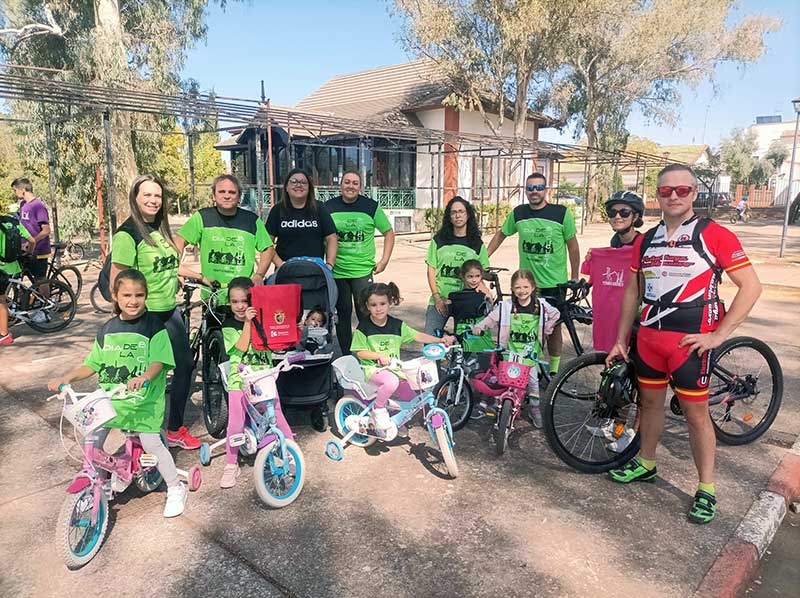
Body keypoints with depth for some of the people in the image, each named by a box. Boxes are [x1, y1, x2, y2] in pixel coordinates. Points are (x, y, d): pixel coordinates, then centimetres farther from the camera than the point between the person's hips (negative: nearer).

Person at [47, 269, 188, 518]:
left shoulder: (153, 325, -7)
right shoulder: (108, 329, 9)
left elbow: (159, 361, -16)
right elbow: (93, 364, 14)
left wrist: (144, 377, -35)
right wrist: (68, 377, 0)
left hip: (144, 397, -5)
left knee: (151, 443, -8)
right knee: (92, 441, -2)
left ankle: (176, 489, 14)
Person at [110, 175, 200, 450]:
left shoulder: (160, 228, 10)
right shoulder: (127, 234, -13)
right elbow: (116, 280, -15)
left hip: (170, 311, 8)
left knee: (185, 365, 11)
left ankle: (175, 429, 27)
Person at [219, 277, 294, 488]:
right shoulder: (229, 326, 2)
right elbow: (241, 347, -12)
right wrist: (247, 323, -16)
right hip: (240, 379, -1)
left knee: (276, 414, 0)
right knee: (235, 423, -2)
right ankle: (231, 465, 13)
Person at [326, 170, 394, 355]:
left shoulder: (371, 206, 1)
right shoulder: (329, 207, 4)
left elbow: (389, 232, 8)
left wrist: (384, 260, 1)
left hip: (363, 270, -1)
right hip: (336, 271, 2)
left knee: (365, 314, -3)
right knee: (342, 313, 9)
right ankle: (346, 357, 22)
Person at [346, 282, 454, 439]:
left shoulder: (397, 325, 1)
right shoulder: (364, 328, -7)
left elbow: (418, 336, 3)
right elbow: (360, 353, -6)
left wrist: (440, 340, -9)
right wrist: (380, 355, -21)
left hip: (394, 367, 5)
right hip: (373, 368, -5)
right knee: (391, 381, -38)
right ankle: (378, 410, -12)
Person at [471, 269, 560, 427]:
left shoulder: (540, 305, -3)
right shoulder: (505, 306, -9)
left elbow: (555, 314, 15)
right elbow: (491, 318, -7)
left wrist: (546, 330, 9)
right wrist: (479, 326, -23)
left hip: (531, 351, 1)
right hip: (510, 350, -1)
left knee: (533, 380, 1)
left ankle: (535, 410, 20)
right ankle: (484, 403, 17)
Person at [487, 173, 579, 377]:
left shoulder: (562, 213, -5)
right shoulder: (518, 213, 3)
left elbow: (572, 246, 2)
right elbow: (500, 235, 16)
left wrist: (575, 278, 5)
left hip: (554, 283, -2)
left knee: (553, 327, 5)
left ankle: (553, 371, 19)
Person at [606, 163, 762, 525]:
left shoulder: (714, 235, -8)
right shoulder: (646, 241, 8)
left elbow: (751, 286, -9)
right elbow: (632, 291, 13)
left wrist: (719, 335, -14)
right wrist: (621, 340, 12)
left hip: (690, 341, -5)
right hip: (649, 337, 5)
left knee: (696, 414, 3)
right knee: (650, 402, 17)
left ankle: (706, 489, 19)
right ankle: (645, 464, 36)